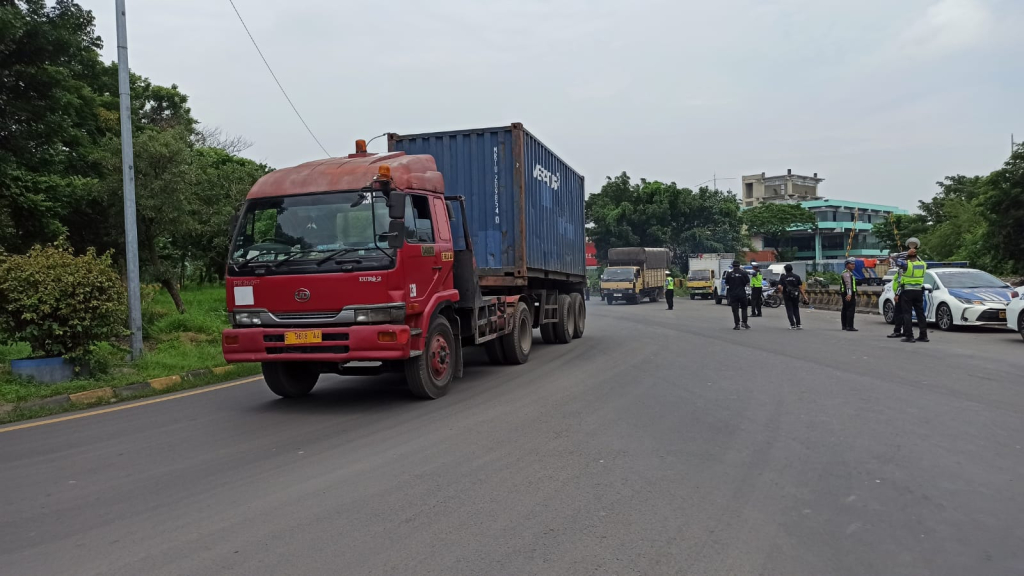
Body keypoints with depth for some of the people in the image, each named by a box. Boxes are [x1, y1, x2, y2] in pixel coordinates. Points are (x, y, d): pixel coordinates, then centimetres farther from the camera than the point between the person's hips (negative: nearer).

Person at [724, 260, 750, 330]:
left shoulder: (729, 273, -4)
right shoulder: (743, 273, -5)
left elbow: (726, 284, 2)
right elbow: (748, 283, 0)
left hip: (733, 294, 0)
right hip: (742, 293, 0)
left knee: (735, 310, 3)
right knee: (744, 308, 15)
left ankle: (737, 324, 1)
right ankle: (744, 322, 5)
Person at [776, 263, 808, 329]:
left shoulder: (783, 277, -3)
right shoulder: (797, 277, 0)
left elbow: (779, 287, -15)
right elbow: (800, 288, -4)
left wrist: (782, 293, 4)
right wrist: (804, 296, -1)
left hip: (787, 296, -1)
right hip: (795, 296, 1)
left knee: (789, 311, 4)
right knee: (796, 310, 12)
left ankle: (792, 325, -2)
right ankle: (798, 325, 8)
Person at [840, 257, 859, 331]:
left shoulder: (849, 273, 23)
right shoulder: (846, 273, -13)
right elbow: (848, 284, -26)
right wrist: (849, 294, -37)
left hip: (847, 294, 11)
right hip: (849, 294, -11)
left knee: (845, 310, 13)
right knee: (851, 310, -14)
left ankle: (844, 326, 20)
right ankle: (850, 326, -19)